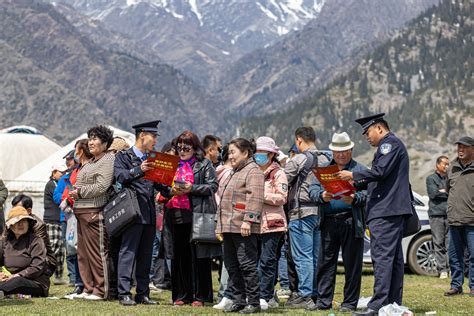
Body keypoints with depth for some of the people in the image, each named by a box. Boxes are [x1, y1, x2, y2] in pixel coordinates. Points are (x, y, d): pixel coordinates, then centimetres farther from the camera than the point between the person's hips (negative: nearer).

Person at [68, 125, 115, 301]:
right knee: (83, 253, 11)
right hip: (81, 212, 10)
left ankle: (100, 291, 0)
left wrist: (80, 192, -11)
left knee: (96, 252, -6)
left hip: (95, 212, -10)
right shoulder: (90, 162, 21)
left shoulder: (108, 160, -9)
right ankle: (88, 288, 18)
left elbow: (101, 186, -18)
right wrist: (74, 194, 8)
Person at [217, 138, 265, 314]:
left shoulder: (253, 171, -7)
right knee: (232, 265, 10)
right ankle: (239, 301, 16)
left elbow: (255, 198, -18)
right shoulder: (235, 172, 24)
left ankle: (253, 303, -3)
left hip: (243, 228, -10)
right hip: (229, 227, 10)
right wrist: (221, 225, 25)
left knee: (247, 264, -8)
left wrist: (248, 220, -25)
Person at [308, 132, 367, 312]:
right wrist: (322, 196, -16)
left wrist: (354, 198, -24)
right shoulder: (323, 169, 16)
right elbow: (313, 189, 5)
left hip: (351, 222, -3)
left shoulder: (360, 169, 6)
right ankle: (324, 301, 10)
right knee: (325, 262, 4)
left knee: (352, 264, 0)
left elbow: (366, 194, -4)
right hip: (329, 222, 3)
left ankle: (350, 303, 7)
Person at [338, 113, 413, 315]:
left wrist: (352, 175, -11)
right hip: (394, 210, 11)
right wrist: (355, 185, 16)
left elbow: (380, 172, -19)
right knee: (395, 257, 10)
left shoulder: (390, 143, -8)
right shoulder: (393, 144, 25)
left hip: (385, 210, -11)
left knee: (382, 256, -14)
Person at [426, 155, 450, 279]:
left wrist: (442, 191, -1)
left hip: (450, 214, 2)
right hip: (436, 214, -2)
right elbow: (432, 193, -4)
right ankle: (442, 270, -2)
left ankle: (451, 268, -4)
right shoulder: (431, 178, 9)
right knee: (438, 243, -3)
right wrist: (448, 192, 2)